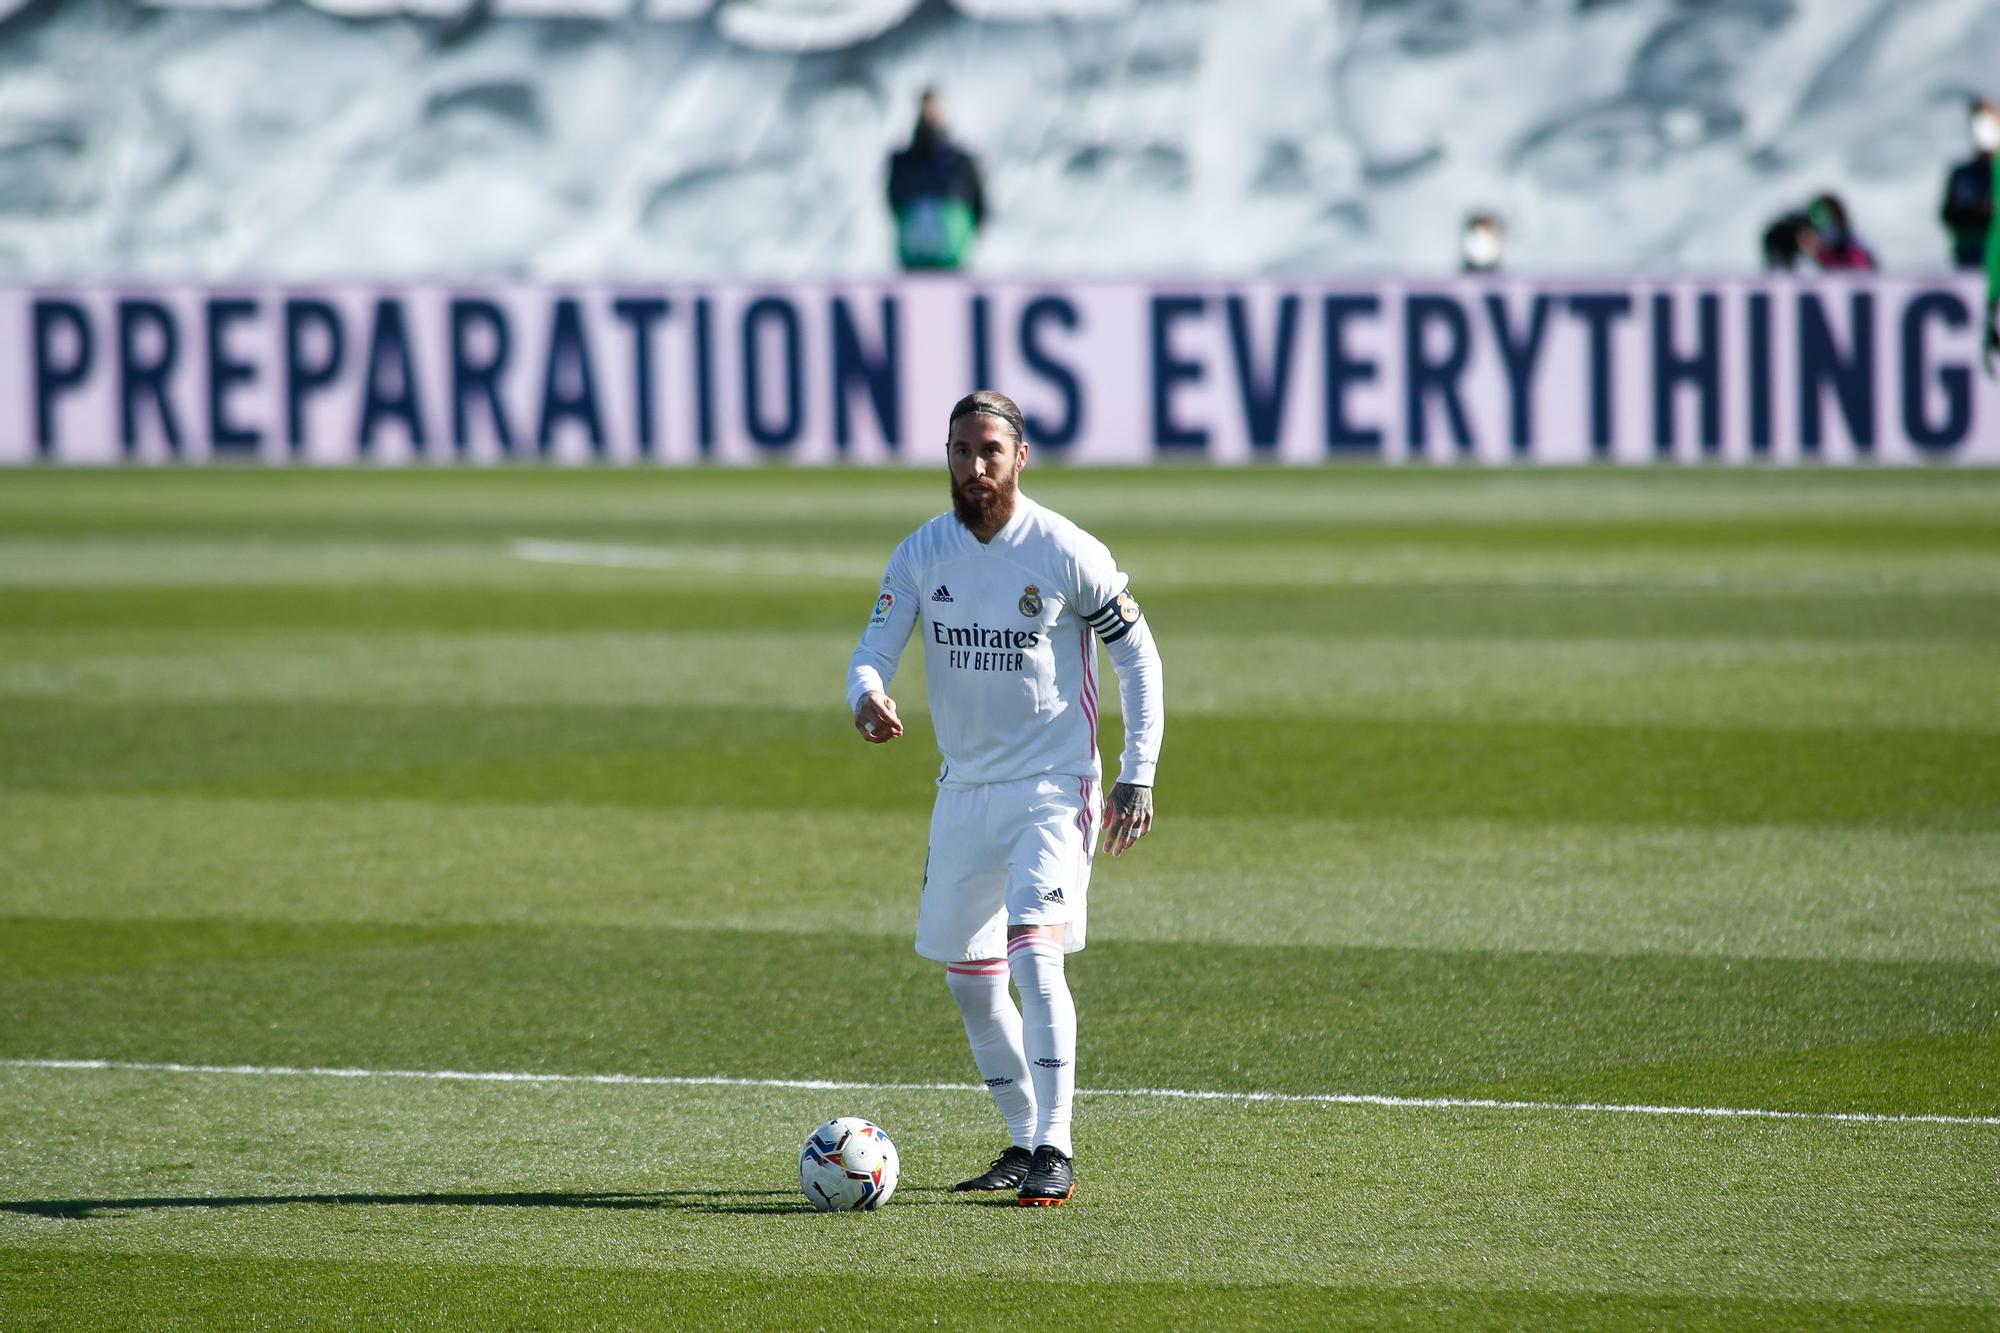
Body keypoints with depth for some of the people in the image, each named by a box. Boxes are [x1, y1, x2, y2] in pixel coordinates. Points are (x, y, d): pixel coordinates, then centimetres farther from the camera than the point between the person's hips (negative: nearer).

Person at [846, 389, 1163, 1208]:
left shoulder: (1069, 554, -11)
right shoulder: (922, 555, 0)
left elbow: (1137, 656, -2)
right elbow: (875, 649, -2)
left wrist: (1137, 777, -7)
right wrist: (867, 695, -28)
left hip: (1053, 787, -5)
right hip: (964, 790, 5)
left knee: (1034, 955, -21)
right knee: (968, 976, 9)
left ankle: (1055, 1150, -20)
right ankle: (1023, 1142, 24)